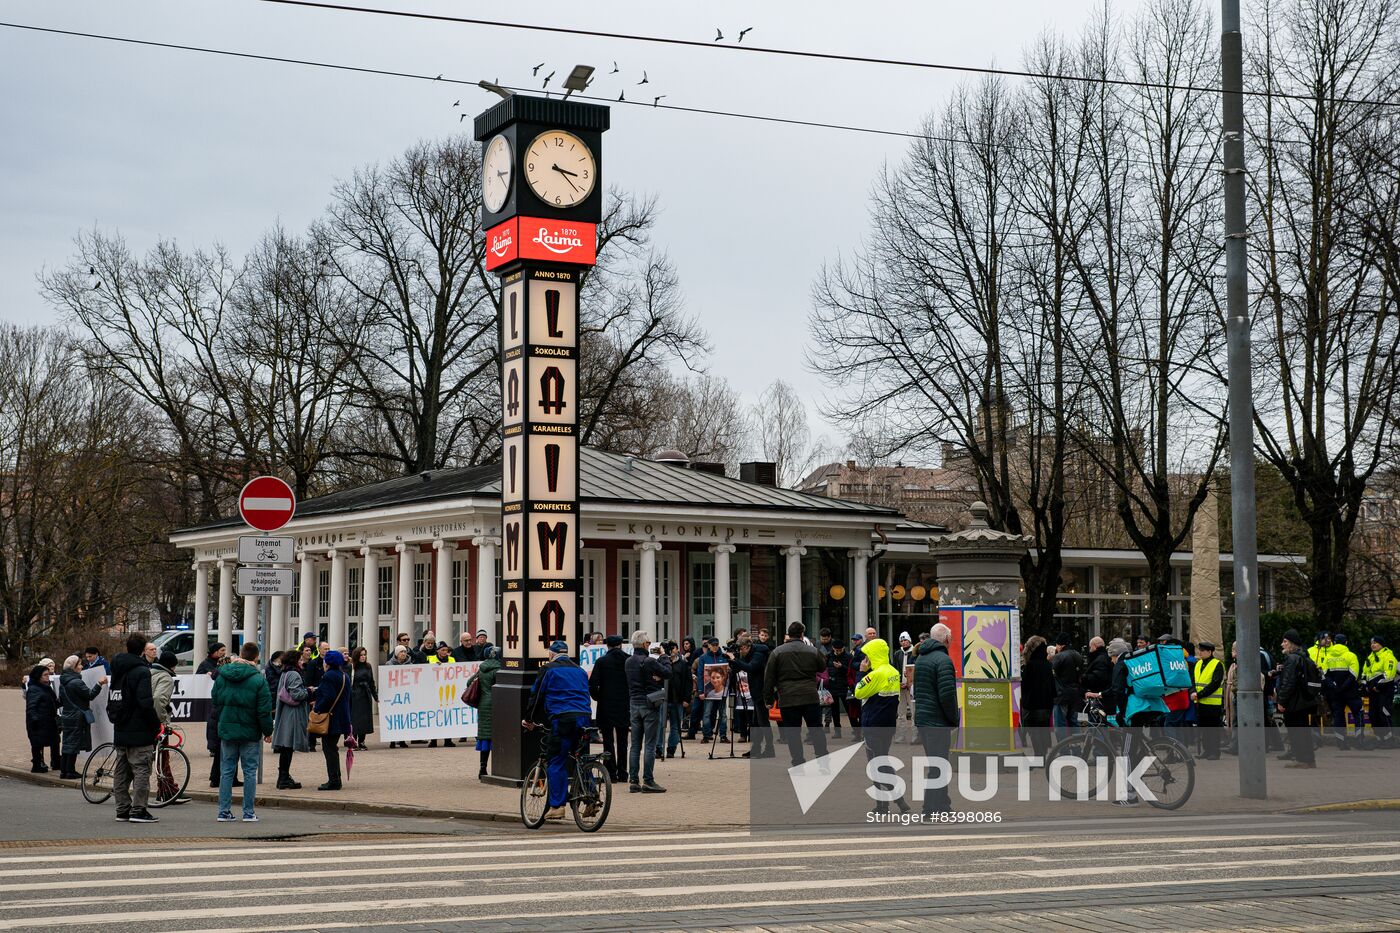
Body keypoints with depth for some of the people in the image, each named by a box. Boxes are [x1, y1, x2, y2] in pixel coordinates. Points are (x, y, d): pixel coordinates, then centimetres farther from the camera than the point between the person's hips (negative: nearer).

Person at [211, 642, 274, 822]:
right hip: (250, 731, -3)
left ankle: (224, 811, 7)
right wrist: (268, 731, 1)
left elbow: (215, 700, 9)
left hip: (227, 729, 3)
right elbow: (264, 710, -10)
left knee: (227, 770, 9)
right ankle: (248, 812, 4)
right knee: (250, 771, 4)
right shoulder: (258, 679, -10)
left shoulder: (222, 675, 2)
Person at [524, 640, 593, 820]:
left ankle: (557, 806, -6)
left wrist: (529, 719, 20)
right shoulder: (579, 671, 23)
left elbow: (537, 696, 8)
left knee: (557, 762, -2)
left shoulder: (549, 669, 6)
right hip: (584, 718, 5)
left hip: (562, 719, -5)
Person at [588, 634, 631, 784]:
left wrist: (597, 697, 5)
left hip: (606, 705, -3)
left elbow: (592, 684, -11)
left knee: (608, 741, 2)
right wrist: (629, 697, 12)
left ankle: (611, 773, -1)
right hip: (624, 706, 3)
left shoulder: (602, 661, -7)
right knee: (622, 741, 12)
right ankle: (622, 774, 14)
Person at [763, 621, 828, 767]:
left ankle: (798, 763, 2)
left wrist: (768, 699, 6)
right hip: (810, 697, 1)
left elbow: (769, 678, 0)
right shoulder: (812, 651, 4)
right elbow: (823, 667, 21)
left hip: (787, 699, -1)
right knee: (816, 730, 12)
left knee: (792, 733, 4)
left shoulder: (777, 652, 0)